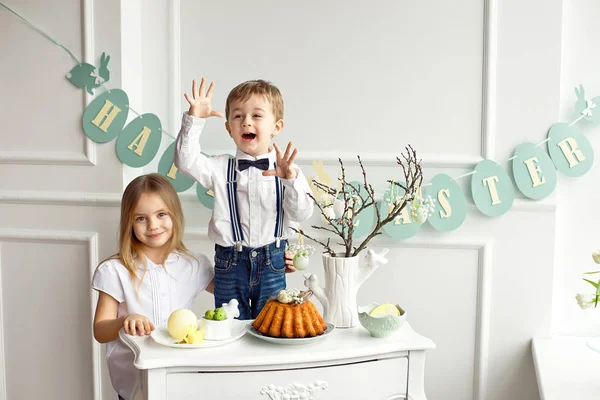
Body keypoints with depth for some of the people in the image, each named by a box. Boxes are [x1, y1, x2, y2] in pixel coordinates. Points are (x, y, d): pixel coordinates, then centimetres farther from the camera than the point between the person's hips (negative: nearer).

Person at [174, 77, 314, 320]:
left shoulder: (287, 169, -3)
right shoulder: (221, 168, 0)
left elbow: (302, 213, -11)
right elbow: (186, 161, -13)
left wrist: (290, 180, -28)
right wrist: (195, 120, -20)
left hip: (272, 263, 0)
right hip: (230, 263, 1)